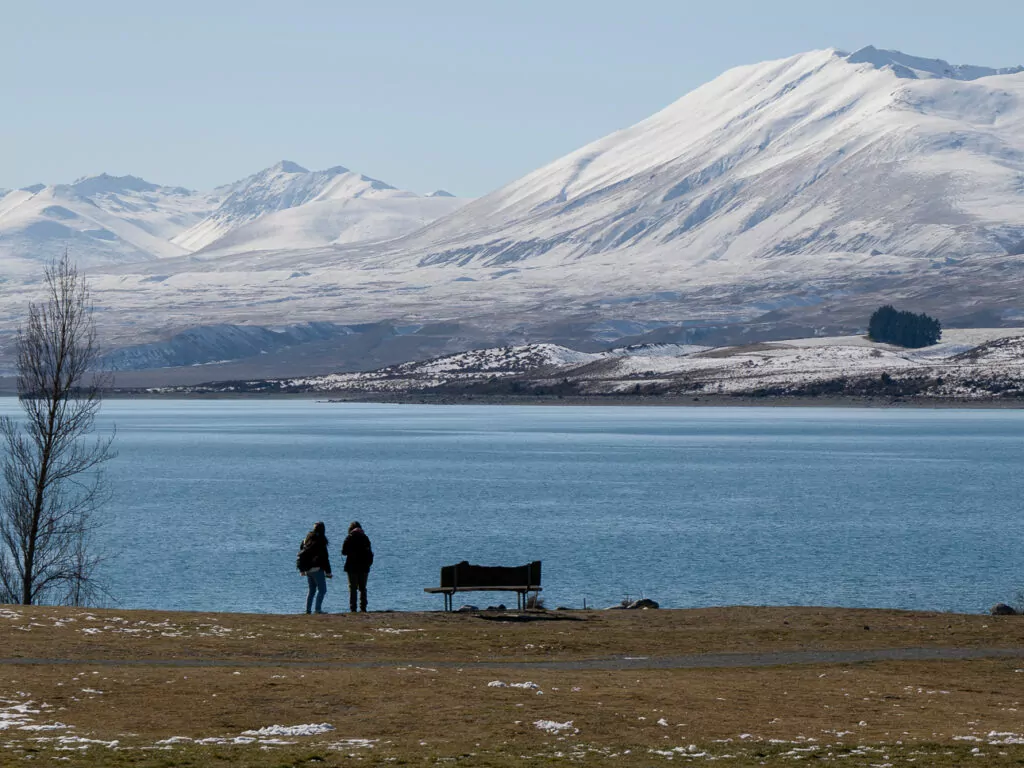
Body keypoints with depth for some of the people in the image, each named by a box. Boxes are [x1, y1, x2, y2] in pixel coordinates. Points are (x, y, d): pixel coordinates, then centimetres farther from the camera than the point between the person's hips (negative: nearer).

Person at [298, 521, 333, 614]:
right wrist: (328, 572, -8)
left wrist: (302, 570, 22)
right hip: (317, 569, -7)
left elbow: (301, 554, 16)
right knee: (322, 590, -3)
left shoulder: (306, 539, 11)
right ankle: (318, 609, -13)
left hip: (308, 569, 8)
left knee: (311, 590, 16)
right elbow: (324, 557, -12)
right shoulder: (320, 541, -12)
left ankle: (308, 609, 13)